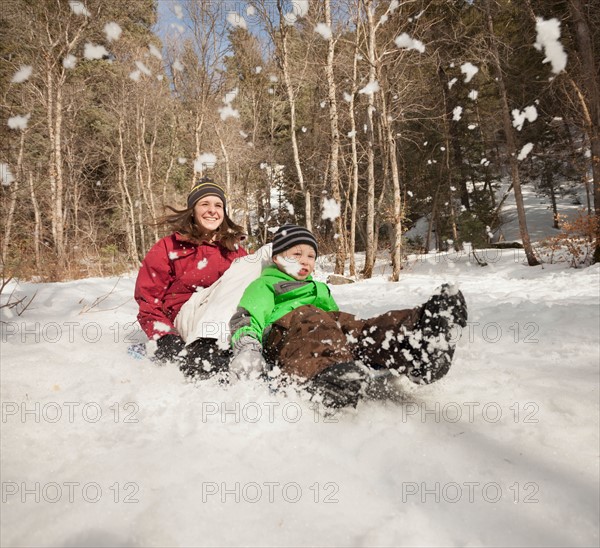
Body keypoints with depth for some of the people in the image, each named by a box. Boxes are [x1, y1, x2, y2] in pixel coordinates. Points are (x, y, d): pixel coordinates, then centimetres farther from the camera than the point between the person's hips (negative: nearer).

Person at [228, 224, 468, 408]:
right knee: (312, 322, -37)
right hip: (284, 329, -4)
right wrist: (246, 348, -15)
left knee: (363, 328, -26)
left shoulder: (319, 288, 42)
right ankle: (321, 371, -67)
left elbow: (337, 318, 34)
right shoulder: (264, 285, 24)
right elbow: (246, 318, 7)